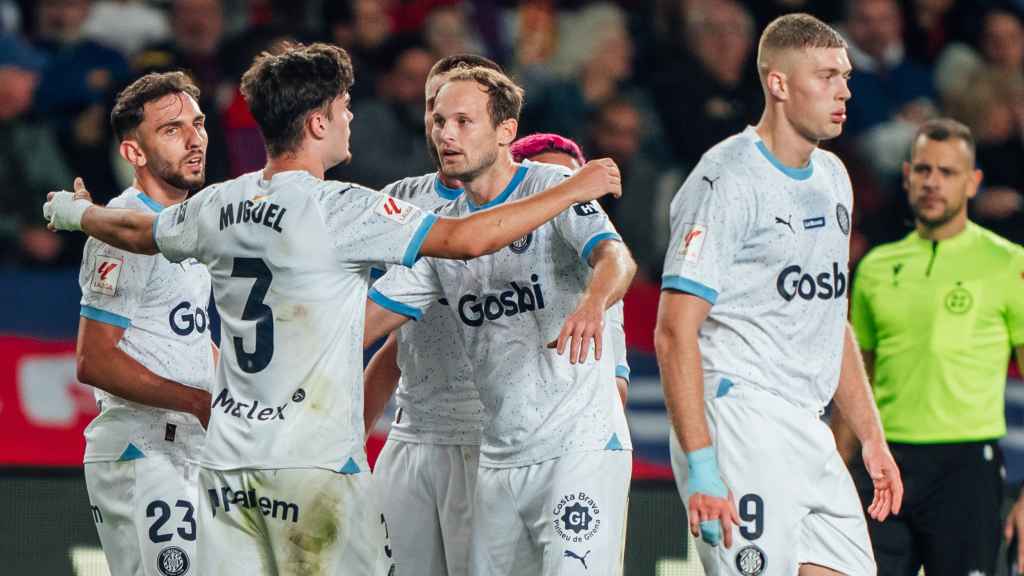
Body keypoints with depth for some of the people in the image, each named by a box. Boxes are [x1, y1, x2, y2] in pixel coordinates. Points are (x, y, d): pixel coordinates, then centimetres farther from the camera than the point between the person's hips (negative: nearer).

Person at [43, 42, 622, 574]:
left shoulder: (218, 206, 8)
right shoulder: (336, 209, -12)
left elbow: (135, 231, 28)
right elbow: (467, 238, -16)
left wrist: (76, 212, 52)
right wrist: (574, 190, -6)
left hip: (228, 462, 6)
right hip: (315, 463, -6)